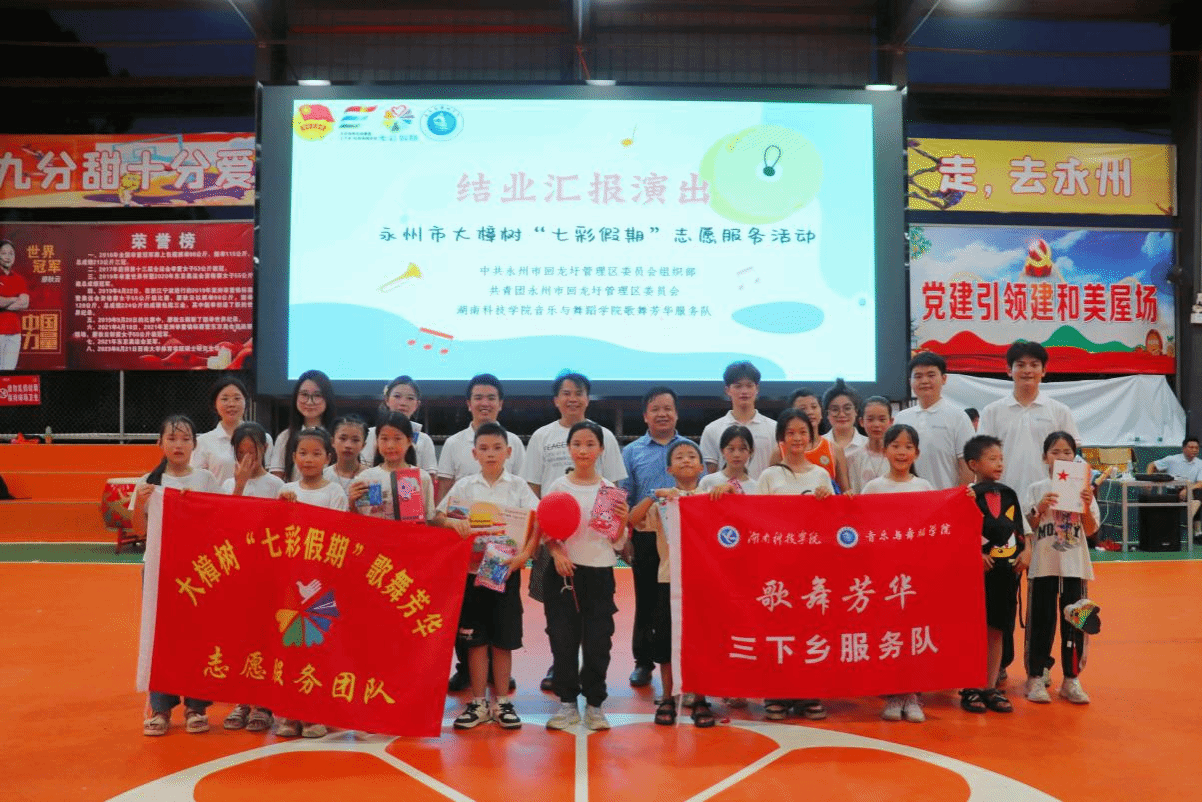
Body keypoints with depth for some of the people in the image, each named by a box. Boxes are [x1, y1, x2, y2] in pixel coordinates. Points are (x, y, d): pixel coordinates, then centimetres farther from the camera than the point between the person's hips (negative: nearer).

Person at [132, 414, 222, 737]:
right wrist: (139, 503, -12)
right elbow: (140, 530, 5)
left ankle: (196, 706, 14)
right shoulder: (150, 482, 4)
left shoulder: (205, 479, 3)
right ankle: (161, 707, 15)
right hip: (159, 567, 1)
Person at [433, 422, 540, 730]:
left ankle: (501, 702, 19)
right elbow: (437, 517, 0)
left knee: (503, 639, 6)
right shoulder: (464, 486, 3)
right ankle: (478, 703, 18)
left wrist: (524, 554, -20)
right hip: (472, 569, 1)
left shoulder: (518, 486, 0)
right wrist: (453, 522, -21)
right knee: (475, 639, 7)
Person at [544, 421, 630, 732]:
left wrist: (623, 522, -13)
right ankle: (567, 702, 19)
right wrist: (557, 552, -15)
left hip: (600, 573, 0)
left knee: (598, 641, 3)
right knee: (563, 639, 4)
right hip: (564, 572, 0)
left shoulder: (610, 490, 2)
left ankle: (594, 703, 18)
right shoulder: (557, 486, 1)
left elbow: (617, 543, 5)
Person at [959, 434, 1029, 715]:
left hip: (1007, 571, 5)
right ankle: (970, 688, 9)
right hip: (979, 571, -5)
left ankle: (991, 688, 19)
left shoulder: (1009, 494, 11)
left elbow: (1021, 529, 17)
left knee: (997, 631, 10)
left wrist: (1026, 550, 1)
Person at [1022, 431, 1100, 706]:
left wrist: (1086, 506, -16)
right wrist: (1040, 509, -18)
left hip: (1075, 566, 1)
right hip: (1043, 565, -1)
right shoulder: (1036, 490, 0)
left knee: (1074, 622, 6)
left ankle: (1071, 678, 18)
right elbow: (1027, 529, -2)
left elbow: (1090, 530, 0)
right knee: (1041, 621, 4)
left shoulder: (1083, 488, 3)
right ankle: (1035, 677, 14)